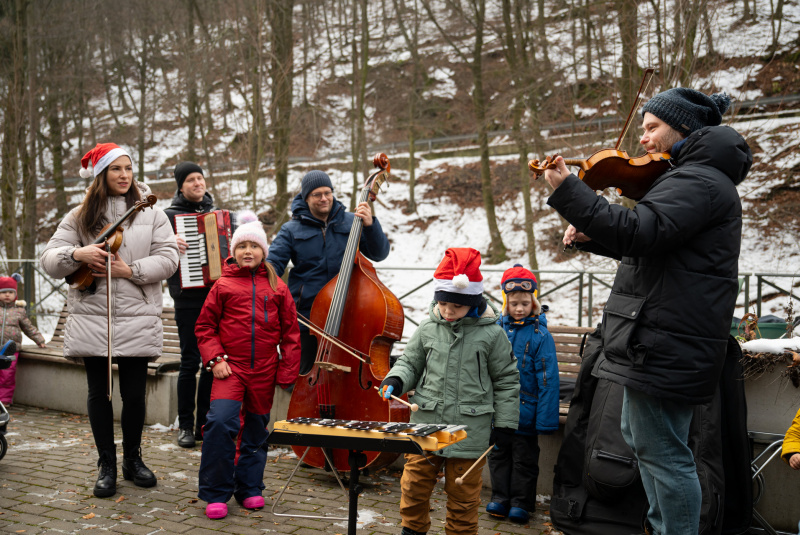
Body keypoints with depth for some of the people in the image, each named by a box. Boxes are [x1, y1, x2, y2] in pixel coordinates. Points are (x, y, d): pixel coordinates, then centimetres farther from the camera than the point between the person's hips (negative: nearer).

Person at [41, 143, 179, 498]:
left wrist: (131, 270, -15)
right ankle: (107, 465, 20)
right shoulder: (80, 217, 6)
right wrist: (76, 254, -17)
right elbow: (49, 261, 3)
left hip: (136, 318, -1)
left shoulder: (150, 213, 4)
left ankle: (133, 458, 25)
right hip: (91, 318, 1)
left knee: (134, 393, 4)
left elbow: (168, 258, -3)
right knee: (98, 392, 7)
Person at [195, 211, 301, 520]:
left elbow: (290, 332, 8)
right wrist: (215, 358, -6)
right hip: (230, 367, -2)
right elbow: (205, 326, 7)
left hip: (264, 371, 2)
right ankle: (216, 494, -4)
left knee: (256, 430, 11)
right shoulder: (223, 285, 3)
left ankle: (249, 488, 28)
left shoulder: (277, 287, 7)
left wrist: (287, 372, 3)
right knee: (220, 422, -19)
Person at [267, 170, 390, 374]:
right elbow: (272, 265, -4)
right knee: (305, 376, 9)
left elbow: (379, 254, 0)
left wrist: (370, 225, -16)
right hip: (305, 319, 0)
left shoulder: (351, 223, 6)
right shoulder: (291, 230, 4)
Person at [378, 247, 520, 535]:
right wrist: (396, 380, -9)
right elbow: (410, 362, 13)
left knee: (463, 495, 11)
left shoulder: (491, 334, -6)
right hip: (425, 425, 3)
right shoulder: (428, 329, 1)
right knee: (414, 487, 11)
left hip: (470, 432, -2)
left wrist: (505, 424, 1)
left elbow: (506, 380, 2)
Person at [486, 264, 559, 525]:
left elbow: (548, 378, -11)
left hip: (525, 412, -4)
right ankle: (500, 497, 28)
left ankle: (521, 502, 23)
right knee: (498, 454, 14)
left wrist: (545, 418, -14)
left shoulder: (540, 335, -11)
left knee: (524, 458, 10)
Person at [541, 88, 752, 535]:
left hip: (666, 343, -12)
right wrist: (593, 238, 11)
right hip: (658, 338, 12)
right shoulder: (692, 177, 20)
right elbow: (649, 246, 25)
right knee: (639, 436, 23)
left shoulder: (699, 181, -15)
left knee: (662, 451, -4)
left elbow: (642, 232, -30)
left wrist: (567, 192, -29)